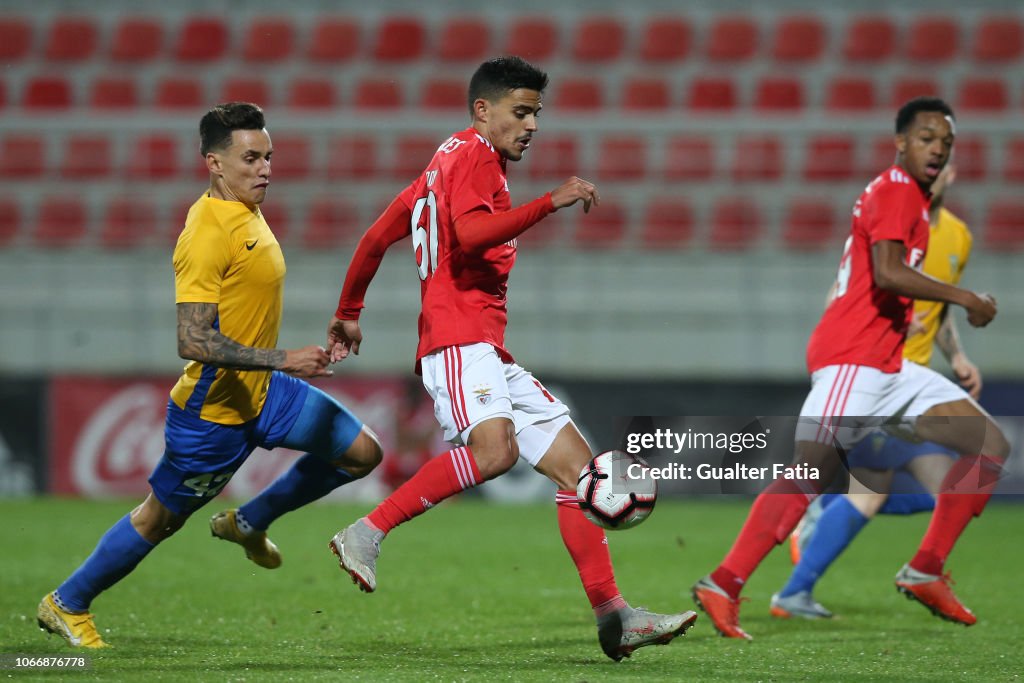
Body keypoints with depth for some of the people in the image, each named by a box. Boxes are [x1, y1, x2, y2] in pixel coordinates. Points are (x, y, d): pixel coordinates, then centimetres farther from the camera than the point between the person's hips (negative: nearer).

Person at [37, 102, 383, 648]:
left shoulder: (246, 211, 4)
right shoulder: (207, 235, -27)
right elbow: (193, 342, -32)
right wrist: (282, 360, -33)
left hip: (262, 393, 9)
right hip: (212, 409, -9)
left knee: (361, 452, 6)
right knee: (161, 518, 7)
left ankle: (248, 523, 21)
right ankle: (67, 604, 26)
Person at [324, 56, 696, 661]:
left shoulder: (443, 167, 27)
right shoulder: (474, 154, -2)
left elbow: (376, 237, 30)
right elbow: (471, 232, -20)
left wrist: (349, 312, 39)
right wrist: (550, 203, -18)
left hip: (490, 356, 11)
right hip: (461, 342, -11)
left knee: (577, 464, 3)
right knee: (495, 449, -35)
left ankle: (614, 617, -2)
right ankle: (366, 536, -27)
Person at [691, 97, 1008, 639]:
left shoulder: (909, 195, 21)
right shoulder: (896, 192, -9)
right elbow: (887, 273, -23)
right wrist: (966, 299, -18)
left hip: (889, 366, 10)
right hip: (853, 358, -10)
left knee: (991, 445, 5)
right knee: (810, 474, -17)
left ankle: (925, 572, 3)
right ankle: (722, 586, -15)